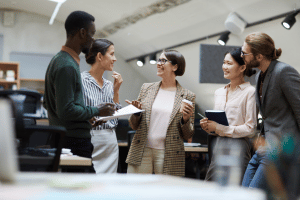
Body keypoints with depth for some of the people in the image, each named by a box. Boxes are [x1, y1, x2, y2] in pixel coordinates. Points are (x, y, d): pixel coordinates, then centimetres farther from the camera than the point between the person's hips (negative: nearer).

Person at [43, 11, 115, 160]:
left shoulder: (57, 60, 16)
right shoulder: (67, 66, -17)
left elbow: (46, 103, 23)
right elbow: (66, 111, -22)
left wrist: (89, 115, 17)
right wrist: (96, 111, -8)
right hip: (74, 141, -10)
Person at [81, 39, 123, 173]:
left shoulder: (109, 85, 14)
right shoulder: (81, 80, -6)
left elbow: (115, 119, 12)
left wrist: (116, 90, 7)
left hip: (111, 142, 7)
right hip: (91, 140, -7)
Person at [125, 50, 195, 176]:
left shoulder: (187, 96, 3)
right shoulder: (146, 88, 10)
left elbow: (187, 136, 6)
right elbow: (134, 126, 14)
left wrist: (185, 119, -12)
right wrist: (136, 112, -5)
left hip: (169, 156, -2)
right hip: (142, 152, 2)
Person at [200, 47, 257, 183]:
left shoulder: (249, 92, -6)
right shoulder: (219, 92, 16)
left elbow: (250, 128, -10)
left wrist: (219, 128, -11)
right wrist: (208, 126, 0)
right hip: (219, 145, 7)